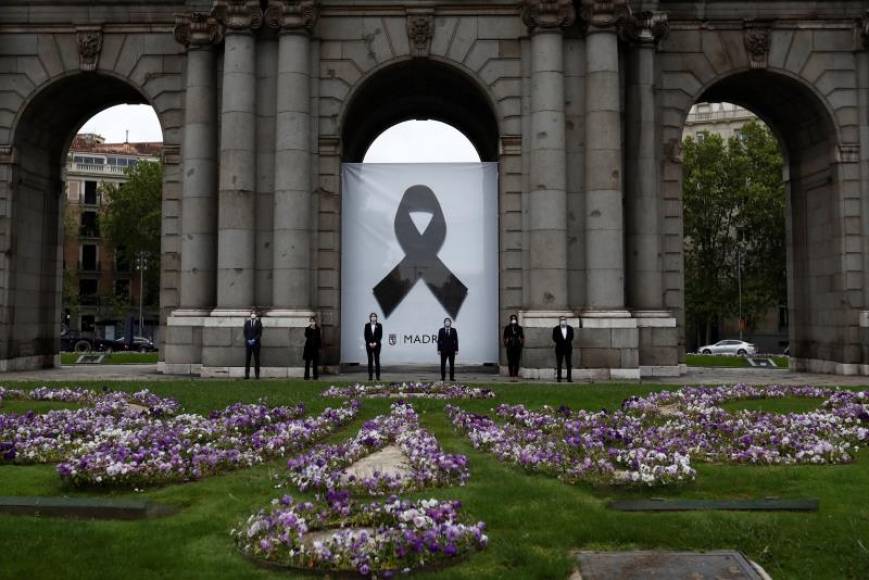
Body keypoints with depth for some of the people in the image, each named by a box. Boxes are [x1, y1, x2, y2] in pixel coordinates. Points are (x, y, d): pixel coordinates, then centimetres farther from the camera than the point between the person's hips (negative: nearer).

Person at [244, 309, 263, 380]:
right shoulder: (247, 322, 7)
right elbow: (245, 332, 7)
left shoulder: (258, 322, 2)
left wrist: (254, 340, -11)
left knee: (256, 359, 0)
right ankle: (247, 375, 2)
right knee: (247, 359, 0)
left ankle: (257, 375, 3)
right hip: (248, 342, 2)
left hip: (256, 343, -1)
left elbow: (260, 333, -1)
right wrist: (248, 340, -6)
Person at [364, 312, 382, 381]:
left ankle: (378, 376, 1)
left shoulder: (379, 325, 3)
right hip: (369, 345, 1)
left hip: (377, 344, -1)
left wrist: (375, 343, -10)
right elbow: (366, 335, 2)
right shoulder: (367, 325, 5)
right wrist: (370, 343, -9)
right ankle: (370, 376, 2)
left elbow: (380, 335, -1)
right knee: (370, 360, 1)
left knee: (377, 360, -2)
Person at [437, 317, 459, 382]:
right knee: (443, 364, 0)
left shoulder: (453, 330, 3)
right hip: (443, 350, 0)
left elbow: (456, 340, 2)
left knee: (452, 364, 2)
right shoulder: (441, 330, 4)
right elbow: (439, 340, 2)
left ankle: (452, 377, 6)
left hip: (452, 350, 0)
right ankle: (443, 377, 5)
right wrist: (439, 349, -4)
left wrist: (456, 350, -4)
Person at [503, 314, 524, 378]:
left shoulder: (519, 328, 8)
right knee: (510, 361, -3)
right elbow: (505, 337, 7)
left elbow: (522, 337, 10)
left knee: (516, 361, 0)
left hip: (517, 346, 1)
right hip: (510, 346, -1)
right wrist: (505, 344, -1)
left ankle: (516, 374, 6)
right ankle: (511, 373, 2)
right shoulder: (507, 328, 6)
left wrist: (521, 344, 0)